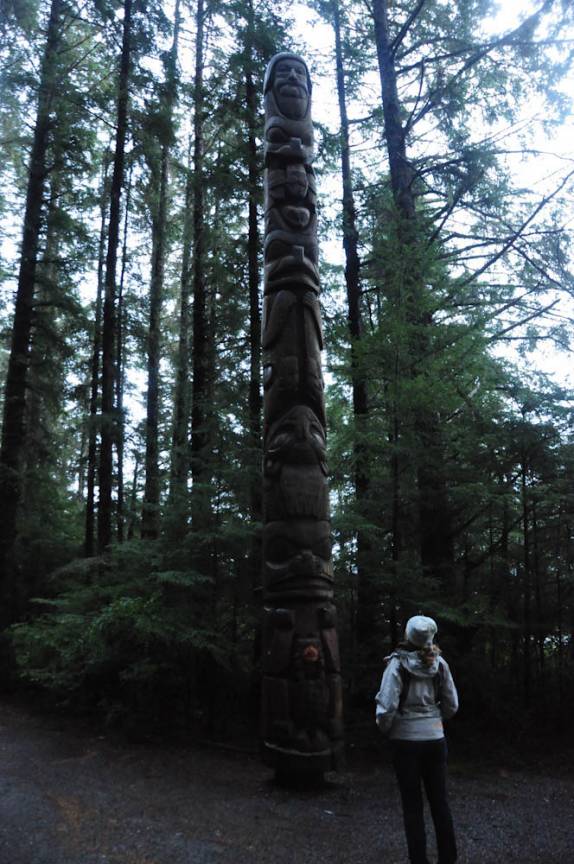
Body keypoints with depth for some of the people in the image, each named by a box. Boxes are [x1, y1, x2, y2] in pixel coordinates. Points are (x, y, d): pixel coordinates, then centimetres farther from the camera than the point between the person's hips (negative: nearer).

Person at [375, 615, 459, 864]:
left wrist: (384, 728, 2)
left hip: (406, 740, -4)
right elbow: (451, 705, 4)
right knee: (439, 801, 15)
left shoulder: (398, 663, -15)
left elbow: (387, 707, -19)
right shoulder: (439, 663, -3)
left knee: (413, 805, 8)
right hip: (435, 738, 4)